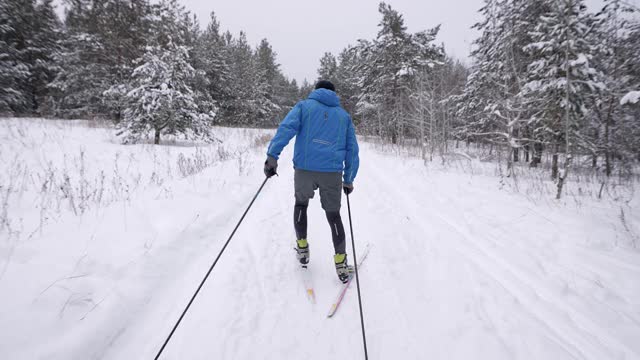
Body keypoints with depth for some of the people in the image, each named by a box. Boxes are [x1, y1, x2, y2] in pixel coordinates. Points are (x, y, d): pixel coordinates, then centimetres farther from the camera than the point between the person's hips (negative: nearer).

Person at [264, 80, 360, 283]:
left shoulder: (304, 106, 13)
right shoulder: (344, 115, 20)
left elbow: (286, 128, -7)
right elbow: (352, 150, 17)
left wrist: (272, 156, -14)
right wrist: (349, 180, 22)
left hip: (304, 169, -1)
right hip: (332, 172, 1)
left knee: (301, 203, 26)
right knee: (333, 214, 14)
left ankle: (302, 247, 28)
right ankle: (341, 263, 11)